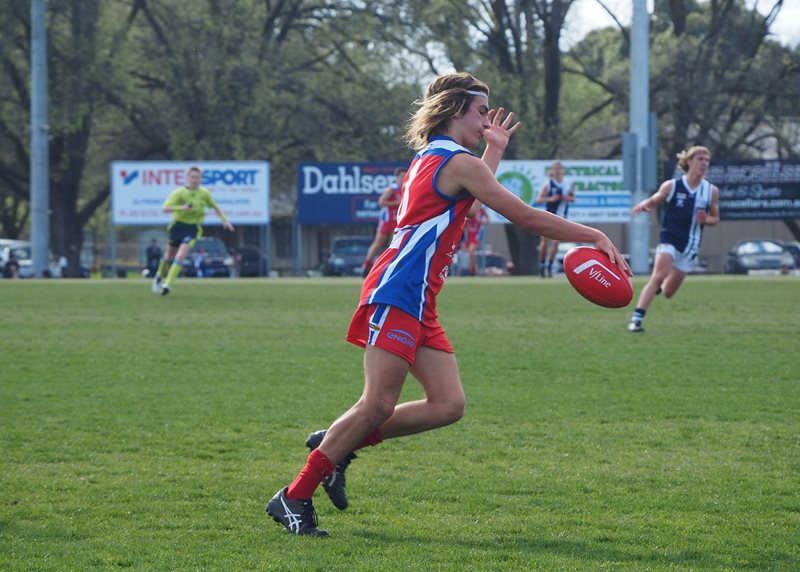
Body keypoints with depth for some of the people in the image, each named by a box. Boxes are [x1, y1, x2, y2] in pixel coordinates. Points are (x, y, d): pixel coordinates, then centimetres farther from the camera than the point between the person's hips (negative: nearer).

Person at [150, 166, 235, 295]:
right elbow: (166, 208, -20)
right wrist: (182, 208, -34)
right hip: (178, 226, 0)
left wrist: (225, 220, 13)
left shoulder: (204, 193, 1)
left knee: (181, 255, -20)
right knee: (169, 256, 13)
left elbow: (215, 207, 19)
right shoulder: (179, 193, -9)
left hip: (193, 228, 0)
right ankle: (159, 277, 41)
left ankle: (167, 284, -20)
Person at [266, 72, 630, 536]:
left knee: (449, 403, 0)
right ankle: (295, 498, -7)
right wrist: (593, 237, -4)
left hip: (418, 303, 10)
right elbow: (524, 216, -9)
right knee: (378, 405, -13)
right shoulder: (458, 162, -8)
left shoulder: (431, 159, 22)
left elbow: (470, 202, 41)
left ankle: (335, 444, 10)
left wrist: (495, 149, 41)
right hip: (397, 293, -10)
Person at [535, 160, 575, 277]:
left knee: (556, 242, -7)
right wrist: (550, 199, -20)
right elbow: (539, 199, -4)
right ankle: (542, 264, 15)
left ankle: (549, 265, 3)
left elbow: (573, 198, 12)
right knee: (545, 241, -1)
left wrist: (568, 198, -11)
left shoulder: (568, 183, 3)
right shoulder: (548, 184, -6)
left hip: (561, 217, 2)